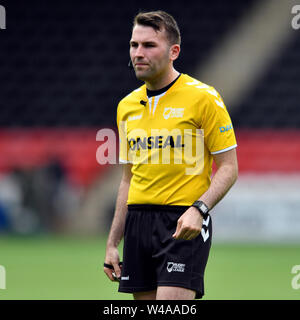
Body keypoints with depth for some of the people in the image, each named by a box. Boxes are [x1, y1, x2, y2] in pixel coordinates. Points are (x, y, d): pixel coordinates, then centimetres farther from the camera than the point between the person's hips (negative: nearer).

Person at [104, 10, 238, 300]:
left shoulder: (203, 98, -5)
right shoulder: (127, 106, 13)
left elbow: (229, 168, -5)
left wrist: (198, 209, -22)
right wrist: (113, 243, 16)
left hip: (184, 225, -6)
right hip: (138, 220, 6)